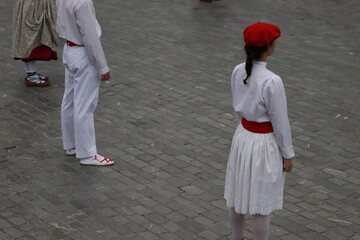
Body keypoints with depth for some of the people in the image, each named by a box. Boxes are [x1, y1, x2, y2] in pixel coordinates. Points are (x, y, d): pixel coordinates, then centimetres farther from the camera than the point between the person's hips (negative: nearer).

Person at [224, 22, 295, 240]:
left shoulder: (238, 71, -7)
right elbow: (280, 121, -18)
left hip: (242, 137, 7)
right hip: (265, 143, -7)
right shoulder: (272, 81, -28)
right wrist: (287, 154, -7)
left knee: (238, 193, 22)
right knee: (261, 202, 8)